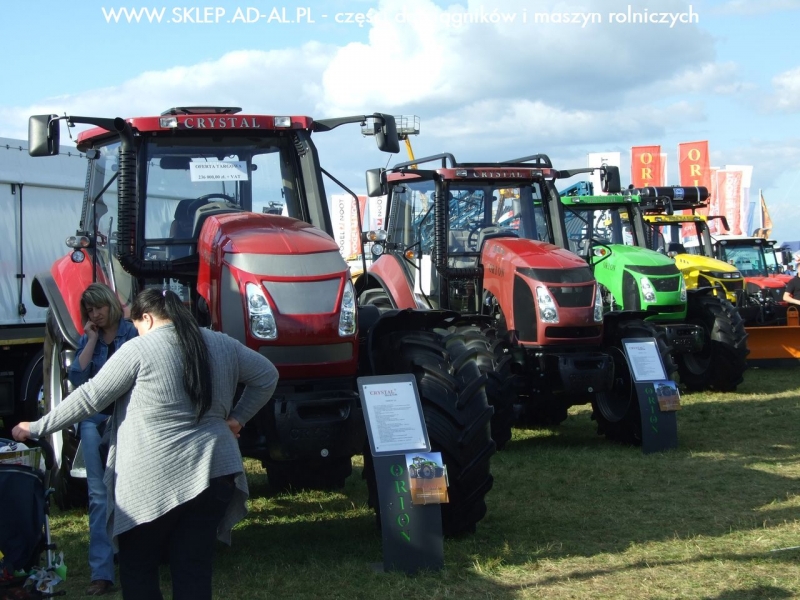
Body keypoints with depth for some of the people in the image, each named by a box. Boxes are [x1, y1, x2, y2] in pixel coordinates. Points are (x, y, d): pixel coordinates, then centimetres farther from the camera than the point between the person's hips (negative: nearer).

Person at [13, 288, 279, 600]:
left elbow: (90, 398, -4)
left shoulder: (139, 350, -5)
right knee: (194, 569, 7)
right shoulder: (221, 345, 11)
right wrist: (237, 418, 20)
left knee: (138, 567, 9)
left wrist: (36, 428, 6)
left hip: (154, 480, -5)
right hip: (214, 472, 5)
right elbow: (267, 376, 21)